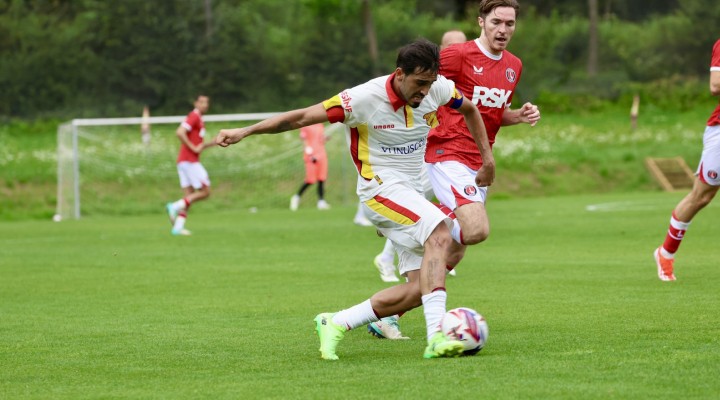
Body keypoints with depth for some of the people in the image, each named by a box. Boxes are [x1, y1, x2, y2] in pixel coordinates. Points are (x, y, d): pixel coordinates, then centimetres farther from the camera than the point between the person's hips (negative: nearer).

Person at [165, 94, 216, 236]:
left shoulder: (199, 119, 21)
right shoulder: (194, 117, -9)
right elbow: (180, 132, -24)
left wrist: (213, 142, 16)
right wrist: (193, 148, -21)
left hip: (184, 161, 10)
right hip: (190, 161, -10)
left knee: (189, 195, 5)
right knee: (205, 191, -7)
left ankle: (178, 227, -2)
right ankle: (175, 207, -13)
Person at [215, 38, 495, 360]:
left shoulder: (437, 88, -5)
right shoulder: (366, 98, -19)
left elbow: (469, 109, 18)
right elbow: (301, 117, -15)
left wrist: (488, 158, 15)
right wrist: (244, 131, -18)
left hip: (412, 193, 7)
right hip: (381, 187, -7)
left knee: (419, 289, -4)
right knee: (439, 233, -32)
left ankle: (336, 324, 6)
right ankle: (436, 336, -37)